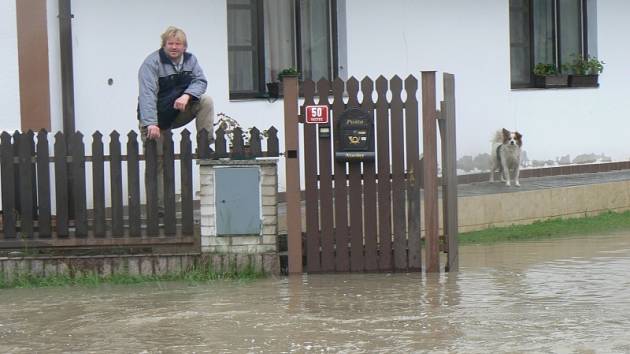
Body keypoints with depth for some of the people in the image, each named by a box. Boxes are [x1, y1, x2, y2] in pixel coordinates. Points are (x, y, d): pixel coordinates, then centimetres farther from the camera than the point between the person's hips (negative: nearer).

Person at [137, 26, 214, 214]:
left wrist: (186, 95, -28)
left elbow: (200, 81, -5)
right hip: (157, 119, -4)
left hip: (179, 112, 4)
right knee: (157, 162, -7)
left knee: (206, 101, -16)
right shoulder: (152, 63, -18)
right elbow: (147, 94, -29)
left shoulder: (190, 60, 1)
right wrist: (151, 124, -41)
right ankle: (159, 207, -3)